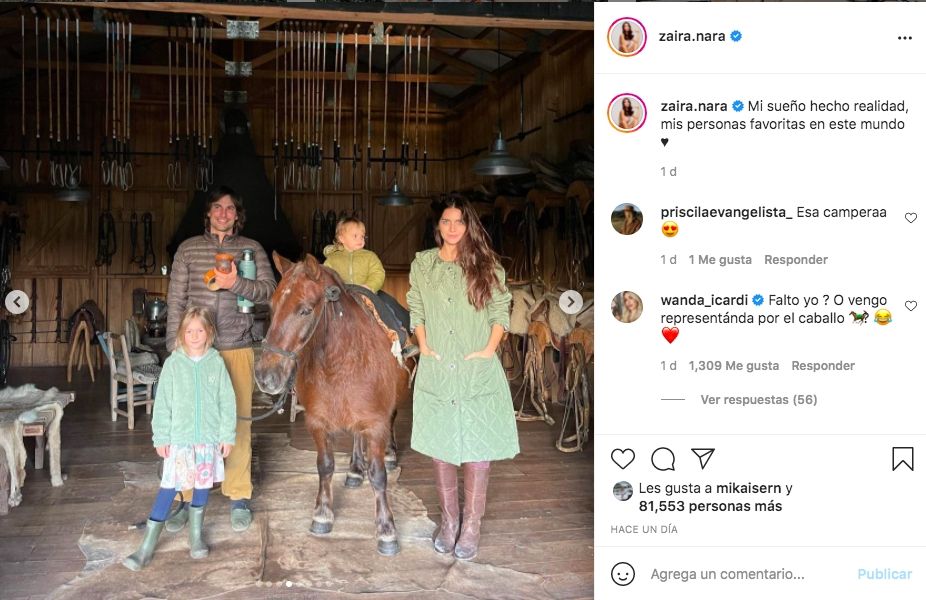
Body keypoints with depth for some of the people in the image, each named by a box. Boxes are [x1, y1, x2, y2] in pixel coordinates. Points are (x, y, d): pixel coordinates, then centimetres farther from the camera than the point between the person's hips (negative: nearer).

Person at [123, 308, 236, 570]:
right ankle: (146, 548, 4)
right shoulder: (173, 364, -3)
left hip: (209, 438, 1)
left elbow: (227, 402, 2)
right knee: (169, 487, -2)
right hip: (178, 438, -1)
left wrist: (227, 435, 0)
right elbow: (162, 403, -1)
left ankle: (196, 537, 30)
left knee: (202, 485, 12)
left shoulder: (216, 363, -1)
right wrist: (160, 438, -4)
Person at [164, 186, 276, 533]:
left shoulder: (252, 249, 7)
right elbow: (176, 301, 6)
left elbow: (270, 290, -2)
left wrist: (236, 284, -19)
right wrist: (175, 348, 0)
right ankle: (188, 498, 13)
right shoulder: (189, 249, 8)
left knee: (238, 421, 4)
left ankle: (239, 497, 15)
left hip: (237, 349, 0)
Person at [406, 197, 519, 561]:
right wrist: (423, 344, -2)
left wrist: (489, 349, -9)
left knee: (477, 449, -2)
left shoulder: (486, 266, 2)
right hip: (436, 370, 2)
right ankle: (448, 520, 23)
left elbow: (501, 310, 3)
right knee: (440, 447, 9)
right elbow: (416, 309, 12)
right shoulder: (422, 264, 7)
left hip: (478, 371, -2)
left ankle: (471, 526, 9)